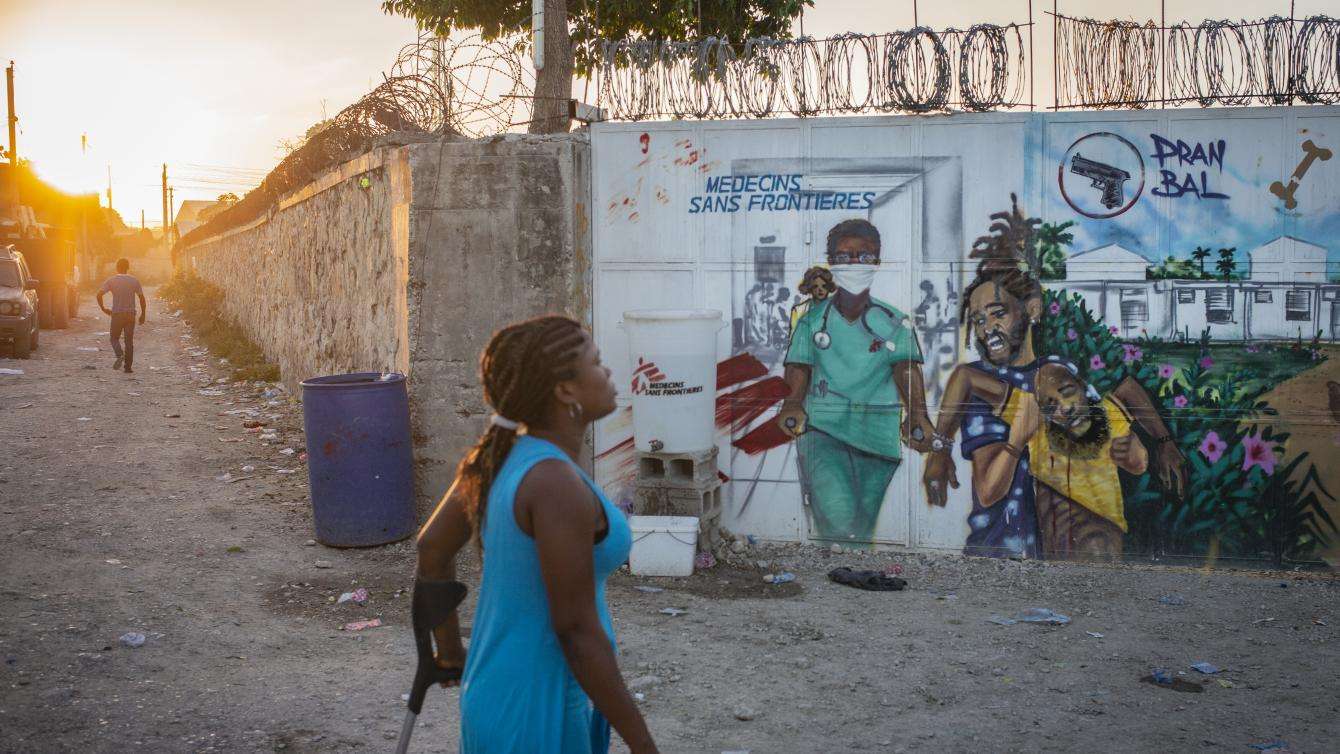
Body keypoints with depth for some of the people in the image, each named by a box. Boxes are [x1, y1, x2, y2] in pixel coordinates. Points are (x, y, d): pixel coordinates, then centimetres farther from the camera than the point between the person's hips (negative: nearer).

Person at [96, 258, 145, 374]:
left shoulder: (111, 280, -2)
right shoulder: (134, 280, 2)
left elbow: (99, 294, -12)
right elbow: (142, 298, 0)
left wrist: (103, 309, 1)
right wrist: (143, 314, 8)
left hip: (116, 314, -1)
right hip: (130, 314, 1)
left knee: (115, 338, 11)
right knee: (129, 340, 7)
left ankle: (120, 355, -18)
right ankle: (128, 367, 4)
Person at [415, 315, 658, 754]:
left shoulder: (500, 453, 0)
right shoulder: (558, 485, -26)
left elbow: (431, 548, 11)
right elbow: (577, 631, -24)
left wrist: (450, 650, 24)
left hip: (497, 692, 8)